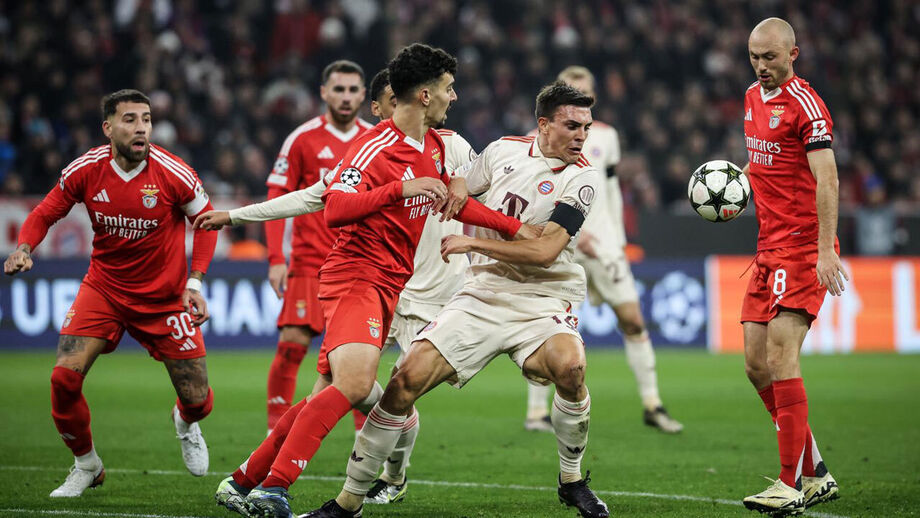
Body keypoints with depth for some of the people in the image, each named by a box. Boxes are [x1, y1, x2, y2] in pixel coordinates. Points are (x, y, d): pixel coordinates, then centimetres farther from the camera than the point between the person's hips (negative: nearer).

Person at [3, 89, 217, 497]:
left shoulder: (173, 173, -18)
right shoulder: (85, 171, -13)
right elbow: (44, 215, 1)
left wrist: (195, 282, -9)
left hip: (165, 297, -1)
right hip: (104, 289, 1)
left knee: (198, 401, 0)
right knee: (64, 377, -17)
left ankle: (185, 424, 42)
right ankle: (86, 465, 9)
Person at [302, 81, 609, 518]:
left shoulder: (582, 177, -8)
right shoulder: (504, 151, 3)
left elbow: (545, 250, -17)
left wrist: (472, 242, -14)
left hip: (543, 301, -3)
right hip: (482, 294, 3)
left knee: (569, 366, -34)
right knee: (408, 379, -10)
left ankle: (572, 481, -9)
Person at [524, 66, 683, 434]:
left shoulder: (605, 137, 12)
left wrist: (618, 240, 15)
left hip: (601, 242, 4)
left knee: (632, 319, -2)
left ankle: (652, 406, 5)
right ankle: (536, 413, 6)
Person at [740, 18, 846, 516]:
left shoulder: (804, 102, -12)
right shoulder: (753, 98, 15)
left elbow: (826, 178, -19)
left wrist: (826, 248, -26)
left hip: (802, 245, -9)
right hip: (769, 246, 9)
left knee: (780, 355, -16)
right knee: (756, 364, 5)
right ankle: (814, 474, 15)